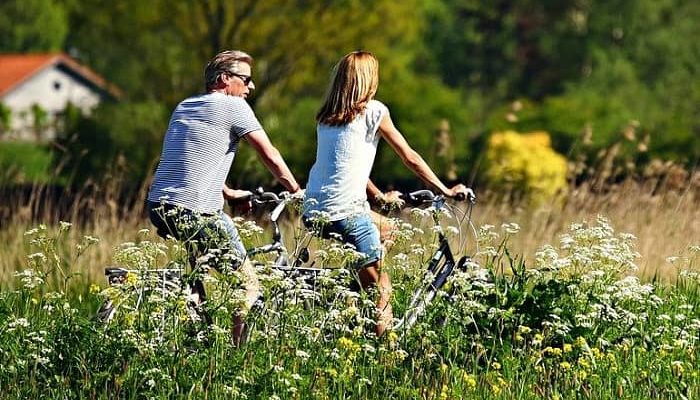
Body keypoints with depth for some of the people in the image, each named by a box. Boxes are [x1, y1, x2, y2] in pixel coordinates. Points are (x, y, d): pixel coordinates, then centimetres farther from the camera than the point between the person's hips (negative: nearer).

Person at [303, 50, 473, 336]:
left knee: (386, 228, 30)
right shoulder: (373, 110, -1)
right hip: (345, 214, -7)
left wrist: (380, 196, 35)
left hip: (312, 213, 7)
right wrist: (445, 191, 13)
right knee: (380, 296, 0)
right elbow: (410, 157, 4)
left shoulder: (326, 116, 17)